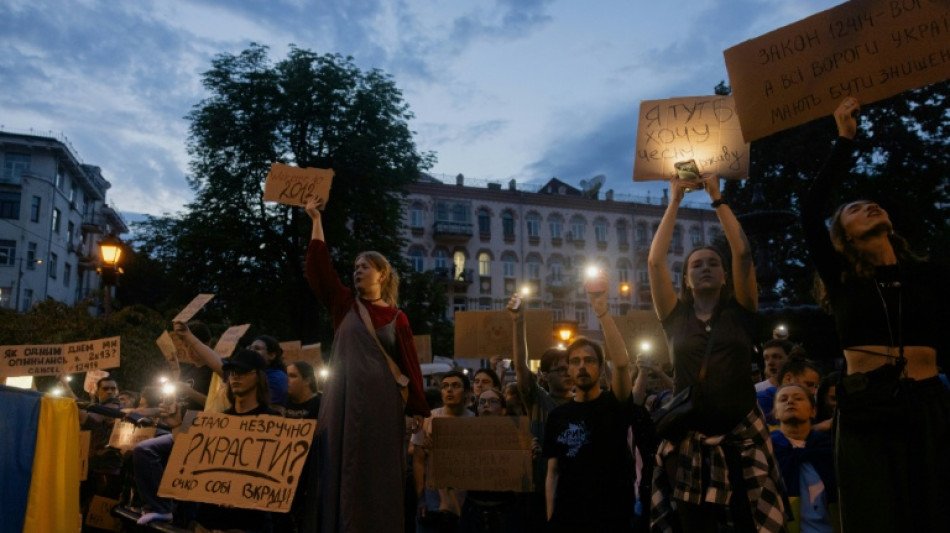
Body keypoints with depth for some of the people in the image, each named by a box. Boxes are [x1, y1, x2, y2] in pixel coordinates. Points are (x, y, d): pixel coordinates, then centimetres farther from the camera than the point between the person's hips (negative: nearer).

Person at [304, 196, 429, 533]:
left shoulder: (397, 318, 6)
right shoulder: (345, 304, 9)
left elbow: (410, 364, 4)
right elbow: (319, 266, 1)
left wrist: (417, 408, -2)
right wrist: (316, 220, -1)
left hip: (381, 400, -1)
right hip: (343, 398, 1)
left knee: (378, 472, 1)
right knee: (341, 466, 1)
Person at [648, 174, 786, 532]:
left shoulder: (740, 312, 6)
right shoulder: (676, 317, 7)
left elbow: (743, 252, -4)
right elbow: (655, 261, 0)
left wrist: (716, 198, 2)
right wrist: (675, 201, 5)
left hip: (743, 439, 0)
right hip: (690, 442, 1)